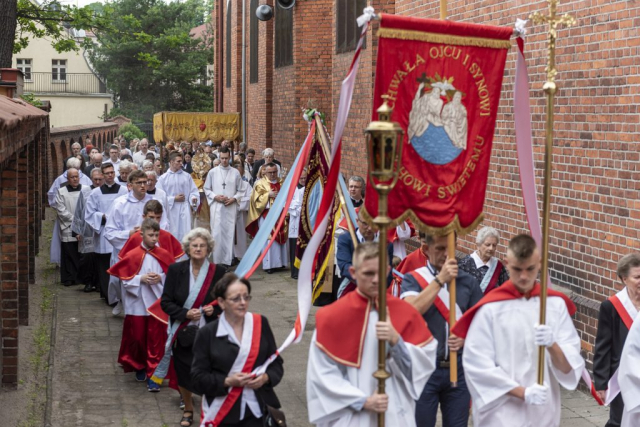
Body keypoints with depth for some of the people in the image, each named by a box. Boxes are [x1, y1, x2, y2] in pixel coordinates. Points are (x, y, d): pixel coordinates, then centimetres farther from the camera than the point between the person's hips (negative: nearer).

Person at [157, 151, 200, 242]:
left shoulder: (187, 176, 5)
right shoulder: (163, 178, 2)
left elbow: (193, 191, 4)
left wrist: (193, 199, -16)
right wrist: (174, 199, -8)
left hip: (184, 210, 0)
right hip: (171, 210, 0)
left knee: (185, 234, -6)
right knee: (172, 235, 5)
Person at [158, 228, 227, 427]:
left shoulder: (218, 271, -5)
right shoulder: (176, 270, -4)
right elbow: (166, 302, -2)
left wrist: (215, 309, -16)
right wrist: (185, 313, -17)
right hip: (183, 333, 2)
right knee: (183, 373, 13)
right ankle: (188, 409, 39)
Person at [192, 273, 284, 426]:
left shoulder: (260, 324, 4)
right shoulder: (207, 333, -3)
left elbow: (276, 363, 9)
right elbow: (198, 377, -3)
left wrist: (266, 377, -11)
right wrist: (227, 381, -17)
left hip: (258, 409, 2)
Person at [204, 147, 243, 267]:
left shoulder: (235, 173, 4)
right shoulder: (212, 172, 4)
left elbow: (240, 190, 8)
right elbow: (206, 189, 7)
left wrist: (234, 199, -9)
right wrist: (215, 197, -8)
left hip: (231, 207, 1)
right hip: (216, 207, -1)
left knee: (229, 233, 1)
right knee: (217, 233, -3)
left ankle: (227, 260, 6)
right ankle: (217, 261, 2)